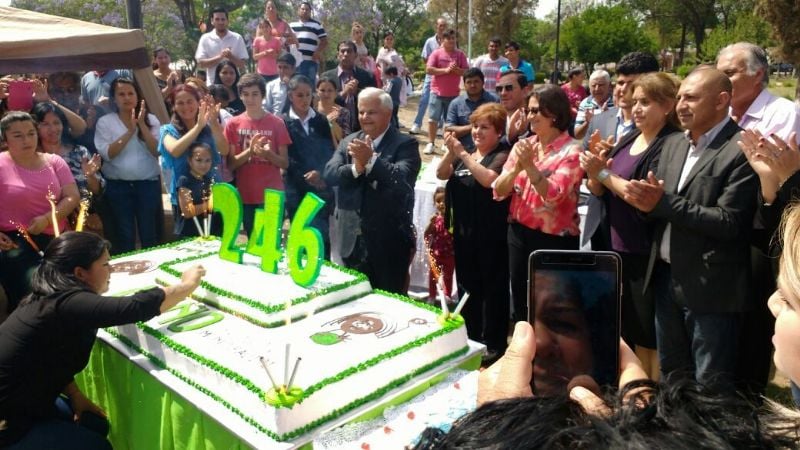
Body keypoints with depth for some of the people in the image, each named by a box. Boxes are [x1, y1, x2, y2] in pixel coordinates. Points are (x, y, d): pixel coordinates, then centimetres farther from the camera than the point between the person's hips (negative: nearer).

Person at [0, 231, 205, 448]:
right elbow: (138, 306, -31)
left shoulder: (50, 297, 2)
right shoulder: (69, 304, -27)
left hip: (18, 402, 9)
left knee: (96, 423, 16)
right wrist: (188, 284, -16)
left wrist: (74, 394, 0)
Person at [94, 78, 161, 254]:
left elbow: (157, 151, -7)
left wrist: (142, 125, -14)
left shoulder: (151, 119, 4)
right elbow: (107, 154, -12)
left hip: (148, 184, 1)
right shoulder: (105, 122, 1)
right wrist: (129, 131, -17)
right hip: (118, 186, -1)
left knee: (150, 235, 8)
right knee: (124, 237, 8)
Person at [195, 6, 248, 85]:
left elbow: (242, 65, 0)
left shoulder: (237, 38, 2)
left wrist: (231, 57, -19)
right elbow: (201, 63, -6)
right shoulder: (205, 38, 2)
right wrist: (220, 57, -17)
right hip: (213, 85, 0)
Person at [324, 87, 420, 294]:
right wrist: (356, 168, -23)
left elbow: (402, 179, -24)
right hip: (353, 239, 5)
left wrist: (371, 160, -35)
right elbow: (329, 174, -5)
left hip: (389, 240, -5)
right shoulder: (348, 142, 9)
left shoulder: (405, 144, -7)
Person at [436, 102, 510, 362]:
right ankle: (471, 339, 30)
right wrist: (451, 153, -17)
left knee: (492, 289, 3)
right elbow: (442, 174, 0)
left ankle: (494, 344, 15)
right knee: (467, 287, 16)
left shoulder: (502, 156, -7)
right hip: (464, 232, 7)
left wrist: (463, 154, -24)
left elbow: (489, 179, -26)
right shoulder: (465, 155, 13)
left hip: (491, 235, -7)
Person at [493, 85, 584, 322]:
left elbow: (552, 195, -22)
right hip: (519, 232, 6)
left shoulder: (571, 152, -12)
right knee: (520, 297, 17)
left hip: (554, 239, -5)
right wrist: (516, 168, -17)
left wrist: (529, 165, -28)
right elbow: (499, 191, 0)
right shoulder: (523, 145, 5)